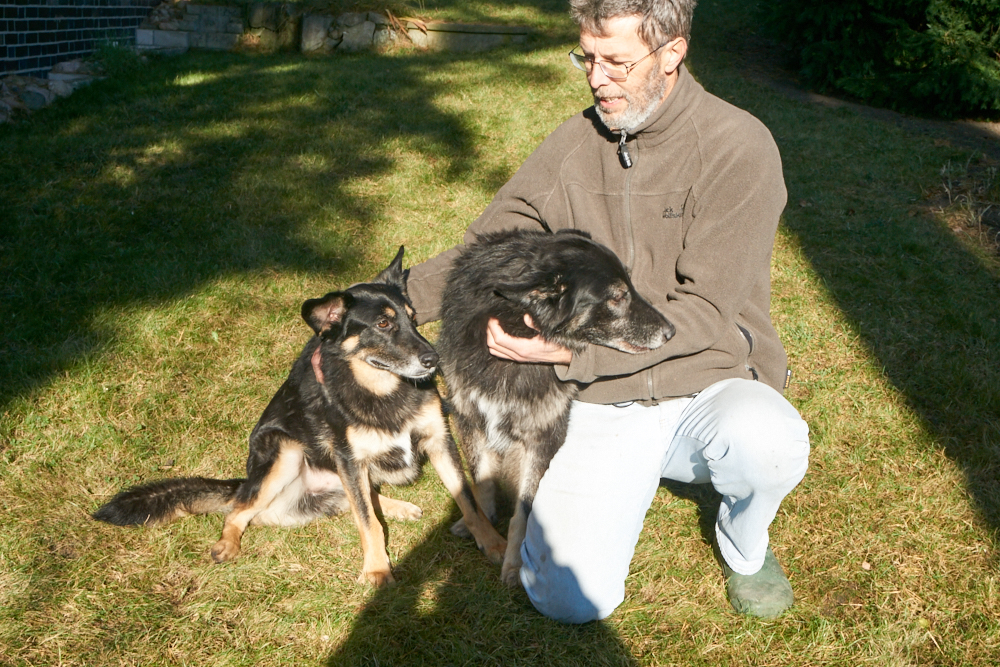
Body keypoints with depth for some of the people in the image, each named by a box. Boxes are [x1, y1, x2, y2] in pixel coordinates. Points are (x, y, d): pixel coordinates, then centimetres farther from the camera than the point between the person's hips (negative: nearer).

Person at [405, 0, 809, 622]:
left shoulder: (739, 146, -11)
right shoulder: (574, 145, 2)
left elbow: (704, 312, -16)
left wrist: (572, 350, -26)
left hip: (710, 384, -1)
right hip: (601, 403, 2)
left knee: (771, 444, -37)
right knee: (570, 599, -16)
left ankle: (744, 544, 1)